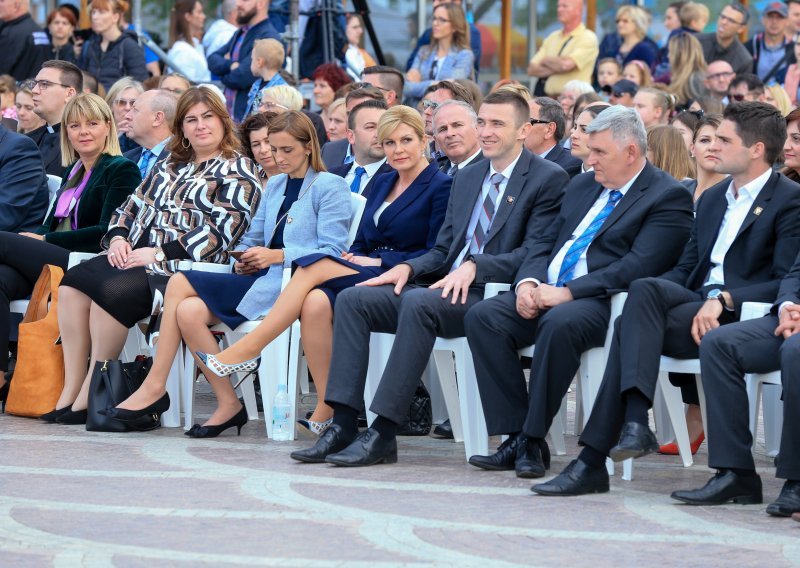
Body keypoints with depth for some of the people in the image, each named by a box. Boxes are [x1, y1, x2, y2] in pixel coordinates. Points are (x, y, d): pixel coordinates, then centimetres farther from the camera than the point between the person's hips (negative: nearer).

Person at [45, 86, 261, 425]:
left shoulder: (238, 173, 1)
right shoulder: (169, 167, 26)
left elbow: (220, 231, -11)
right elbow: (132, 207, 25)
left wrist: (160, 253, -17)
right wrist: (118, 237, 2)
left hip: (182, 266, -7)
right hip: (136, 255, 7)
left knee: (111, 292, -32)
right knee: (74, 283, -20)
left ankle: (88, 397, -25)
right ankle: (70, 391, -22)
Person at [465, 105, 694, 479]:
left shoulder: (669, 197, -4)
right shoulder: (582, 186, 21)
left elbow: (637, 267, -16)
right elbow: (546, 245, 22)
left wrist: (567, 293, -20)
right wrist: (527, 282, -1)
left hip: (603, 303, -8)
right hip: (546, 294, 8)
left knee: (560, 323, -38)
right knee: (483, 317, -17)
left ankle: (533, 440, -27)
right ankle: (515, 437, -18)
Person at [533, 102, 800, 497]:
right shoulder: (711, 199, 24)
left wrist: (725, 299, -24)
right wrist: (646, 298, -1)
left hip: (743, 315, -6)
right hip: (696, 302, 6)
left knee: (632, 326, -26)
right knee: (644, 289, -28)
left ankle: (592, 461, -30)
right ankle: (635, 424, -37)